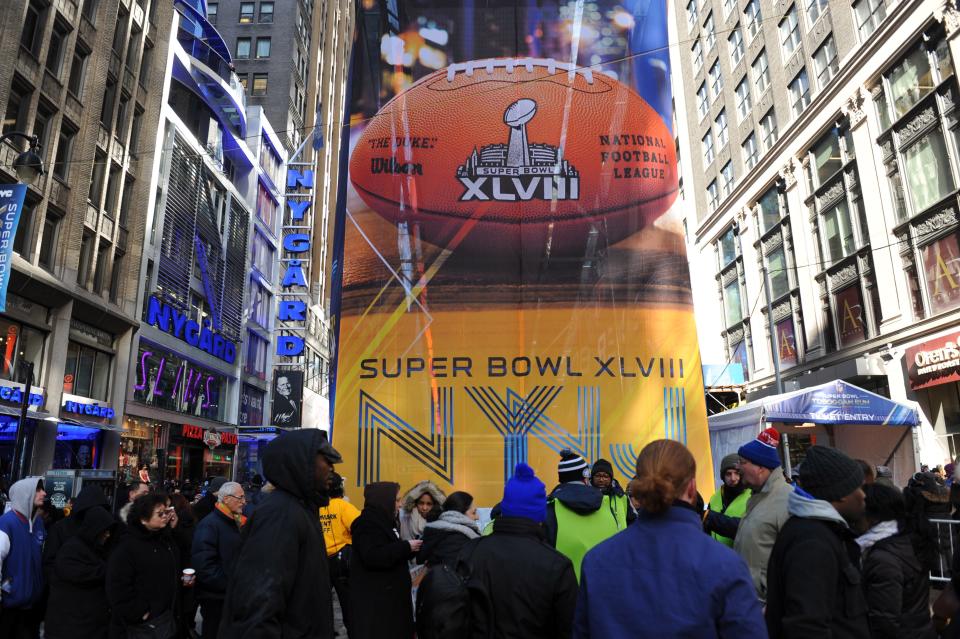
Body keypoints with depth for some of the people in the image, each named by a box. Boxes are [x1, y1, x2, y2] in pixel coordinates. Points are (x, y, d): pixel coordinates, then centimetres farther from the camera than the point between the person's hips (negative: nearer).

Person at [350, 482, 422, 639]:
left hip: (389, 594, 9)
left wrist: (411, 548, 6)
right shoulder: (367, 524, -15)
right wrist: (406, 546, -21)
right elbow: (373, 557, -27)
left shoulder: (383, 521, 15)